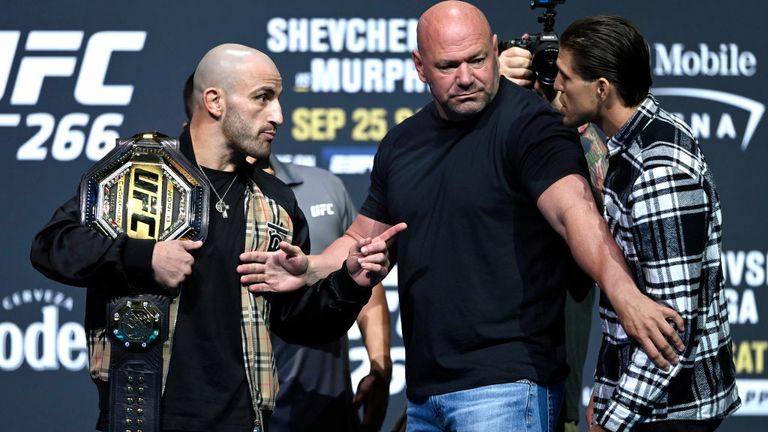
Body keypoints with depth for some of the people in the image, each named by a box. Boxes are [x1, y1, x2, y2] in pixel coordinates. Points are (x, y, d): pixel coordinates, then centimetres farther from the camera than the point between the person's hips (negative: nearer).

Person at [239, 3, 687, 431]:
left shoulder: (528, 123, -9)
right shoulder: (402, 144, 14)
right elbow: (364, 240, 23)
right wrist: (310, 270, 2)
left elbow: (574, 209, -24)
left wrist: (625, 294, -39)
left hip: (505, 386, -7)